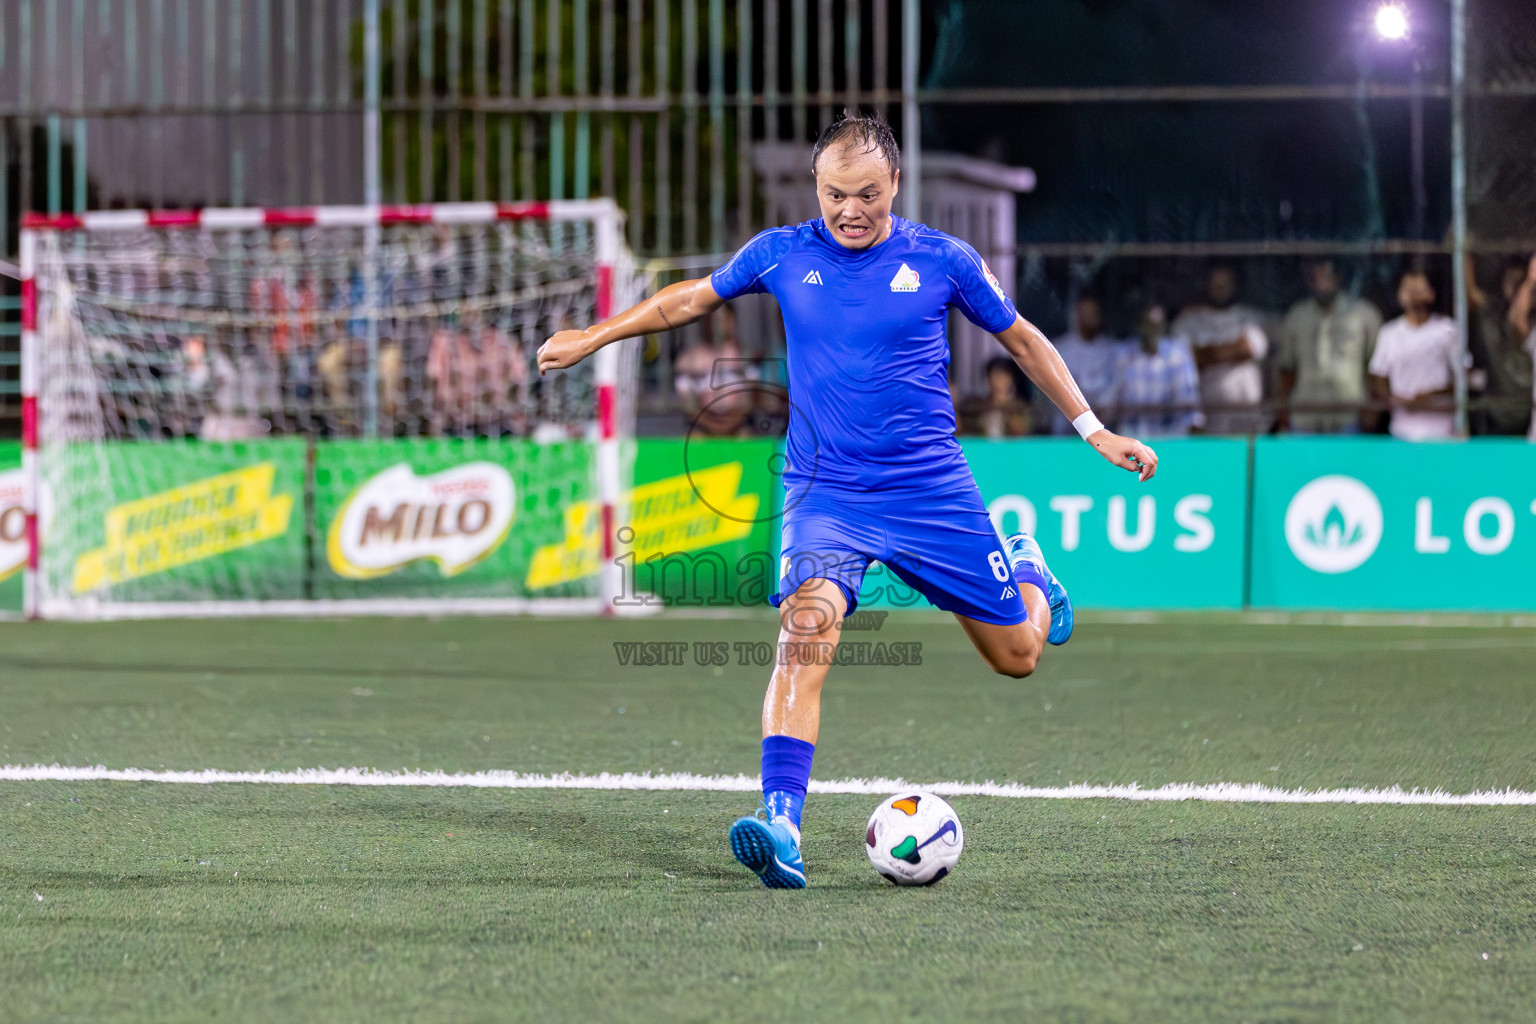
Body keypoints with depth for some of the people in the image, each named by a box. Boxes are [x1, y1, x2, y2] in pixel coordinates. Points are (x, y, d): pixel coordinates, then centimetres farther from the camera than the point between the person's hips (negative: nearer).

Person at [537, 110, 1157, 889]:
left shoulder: (943, 261, -2)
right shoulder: (781, 255, 1)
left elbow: (1020, 339, 11)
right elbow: (690, 298, 18)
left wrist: (1093, 430, 12)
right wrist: (594, 337, 19)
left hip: (931, 489, 1)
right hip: (823, 494, -1)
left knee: (1018, 655, 9)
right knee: (804, 633, -28)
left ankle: (1026, 569, 47)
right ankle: (781, 829, -35)